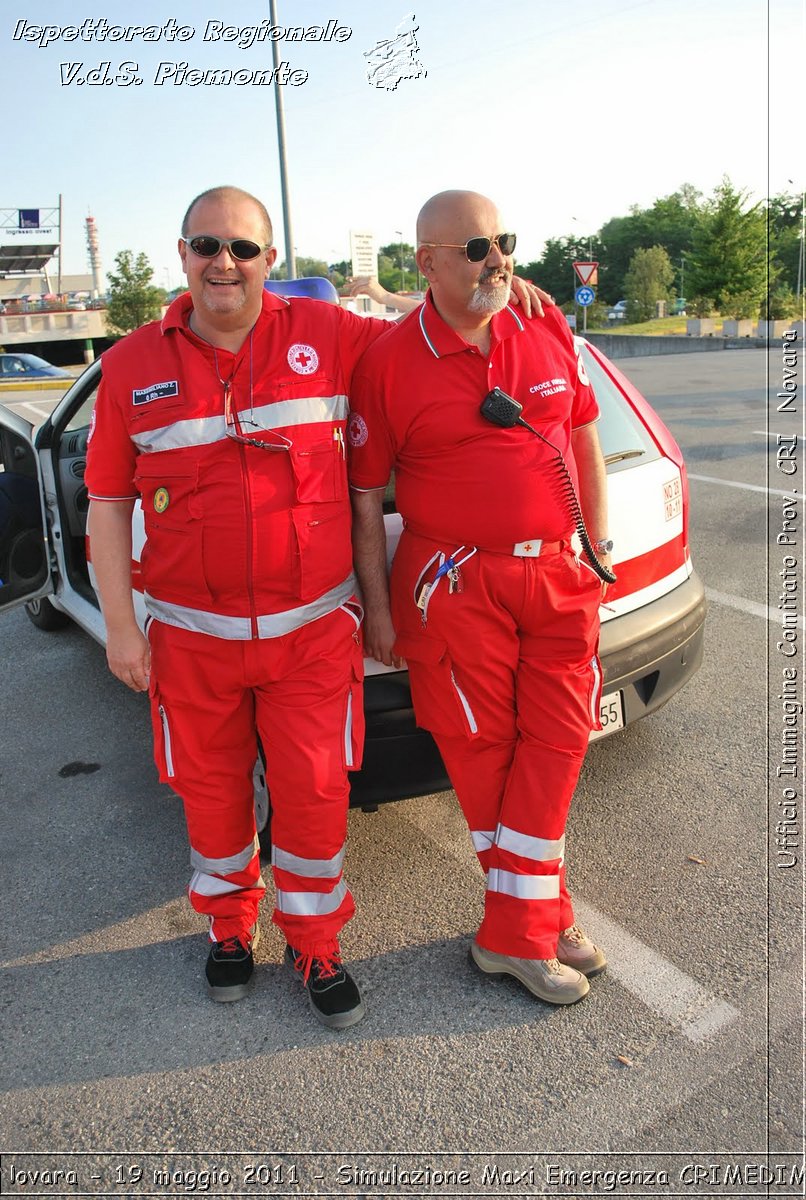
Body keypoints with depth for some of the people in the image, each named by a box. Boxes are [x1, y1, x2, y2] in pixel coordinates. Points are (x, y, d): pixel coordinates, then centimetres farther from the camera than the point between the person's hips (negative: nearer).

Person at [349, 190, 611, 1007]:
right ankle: (539, 922, 26)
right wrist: (378, 608, -5)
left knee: (558, 739, 8)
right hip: (458, 588, -5)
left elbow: (584, 435, 16)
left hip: (558, 573, 5)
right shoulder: (389, 363, -8)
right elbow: (364, 498, -5)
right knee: (486, 754, 6)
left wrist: (599, 541, 13)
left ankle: (517, 931, 26)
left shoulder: (548, 333, 5)